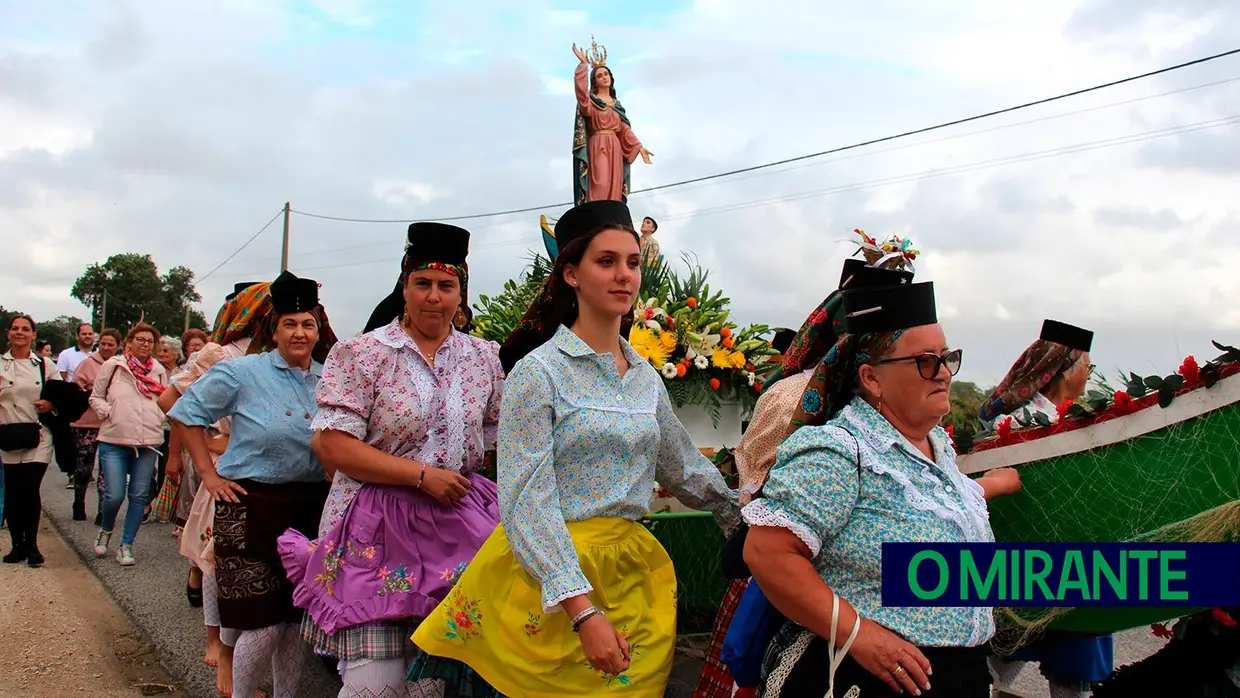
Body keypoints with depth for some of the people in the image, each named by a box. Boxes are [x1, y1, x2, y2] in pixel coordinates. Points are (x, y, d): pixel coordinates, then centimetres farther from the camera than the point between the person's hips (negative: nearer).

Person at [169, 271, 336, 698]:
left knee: (298, 619, 11)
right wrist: (209, 475, -2)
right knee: (264, 623, -5)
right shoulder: (242, 373, -5)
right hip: (252, 506, -4)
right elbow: (187, 413, 2)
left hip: (312, 508, 4)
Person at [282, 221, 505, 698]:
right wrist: (422, 474, -14)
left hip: (456, 528, 4)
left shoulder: (485, 358, 8)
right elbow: (331, 444, -11)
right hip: (377, 532, -3)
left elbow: (498, 441, 17)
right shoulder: (363, 354, -5)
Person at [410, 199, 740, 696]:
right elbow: (527, 503, -17)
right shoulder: (538, 371, -11)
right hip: (550, 574, -6)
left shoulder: (646, 376, 8)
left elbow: (684, 467, 20)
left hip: (631, 575, 6)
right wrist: (583, 610, -23)